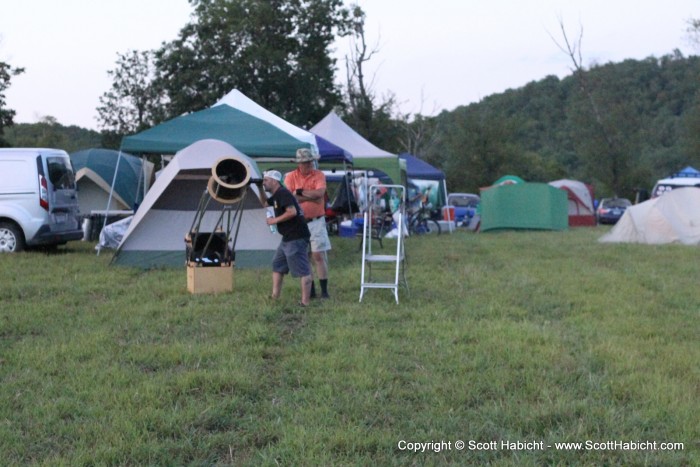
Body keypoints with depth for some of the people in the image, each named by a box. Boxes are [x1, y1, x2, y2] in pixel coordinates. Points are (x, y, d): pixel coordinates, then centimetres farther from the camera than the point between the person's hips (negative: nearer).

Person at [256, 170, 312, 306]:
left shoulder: (283, 193, -15)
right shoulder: (276, 195, 17)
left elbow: (292, 212, -26)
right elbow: (265, 203, 36)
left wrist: (275, 220, -15)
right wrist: (260, 188, 21)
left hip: (297, 237, -11)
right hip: (288, 238, 11)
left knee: (302, 270, -8)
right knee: (277, 266, 18)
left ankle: (305, 302, -8)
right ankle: (274, 297, 23)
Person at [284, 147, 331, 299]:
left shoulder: (319, 175, -2)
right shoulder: (291, 177, 0)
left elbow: (319, 193, -20)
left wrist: (300, 192, -13)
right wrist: (311, 197, -15)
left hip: (316, 221, -2)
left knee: (319, 255, -3)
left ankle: (324, 290, 2)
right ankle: (311, 290, 15)